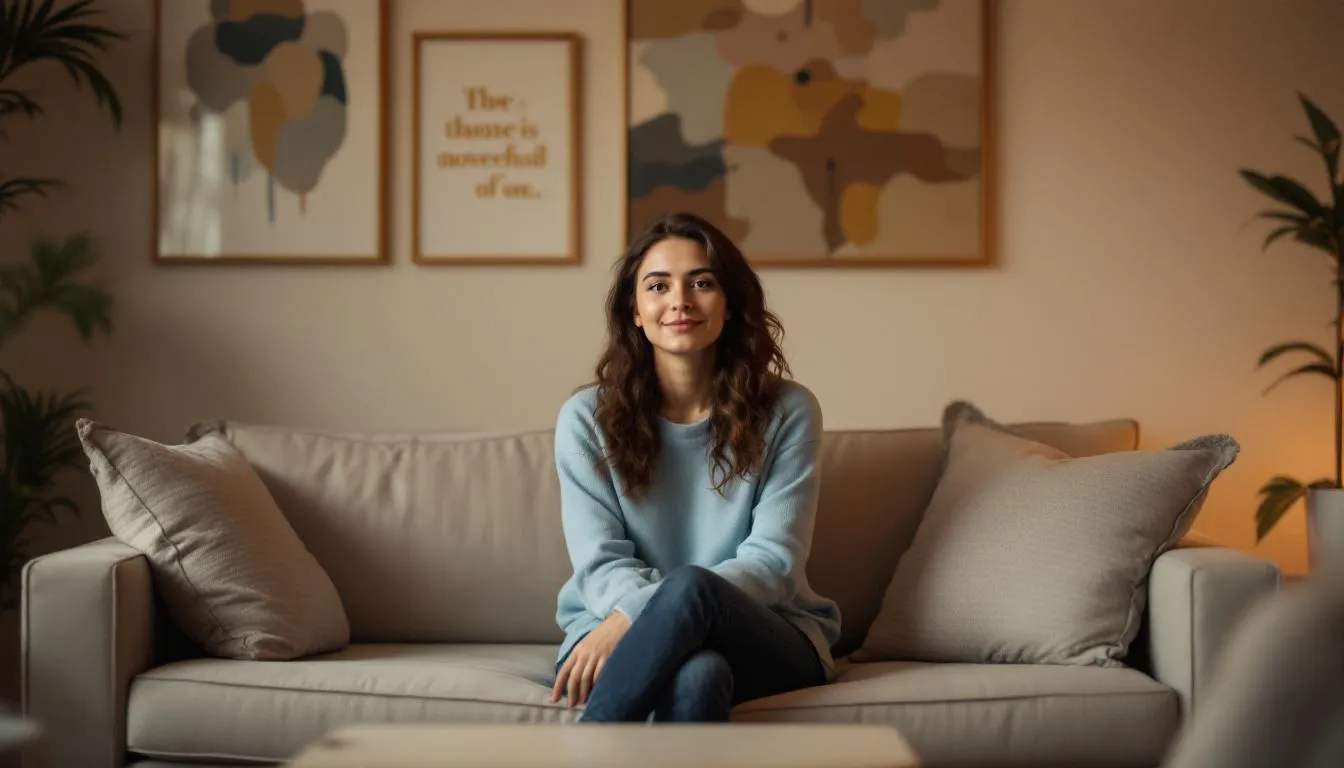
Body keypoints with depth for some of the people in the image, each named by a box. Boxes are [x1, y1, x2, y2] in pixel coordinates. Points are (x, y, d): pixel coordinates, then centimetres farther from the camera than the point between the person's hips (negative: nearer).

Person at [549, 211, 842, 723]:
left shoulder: (787, 411, 0)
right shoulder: (587, 417, 2)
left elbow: (773, 560, -7)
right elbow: (600, 563, -3)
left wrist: (642, 618, -22)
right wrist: (657, 613, -28)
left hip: (765, 634, 1)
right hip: (616, 628, 0)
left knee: (690, 586, -38)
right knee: (695, 675, -40)